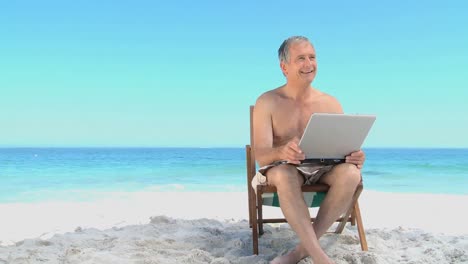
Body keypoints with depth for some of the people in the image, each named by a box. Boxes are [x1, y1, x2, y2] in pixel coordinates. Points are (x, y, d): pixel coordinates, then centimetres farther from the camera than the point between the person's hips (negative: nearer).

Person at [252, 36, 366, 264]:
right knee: (283, 175, -39)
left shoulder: (331, 103, 6)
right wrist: (281, 152, -38)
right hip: (284, 168, -2)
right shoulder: (268, 102, -3)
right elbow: (260, 155, -13)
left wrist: (355, 157, -23)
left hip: (323, 169, 3)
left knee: (350, 172, -31)